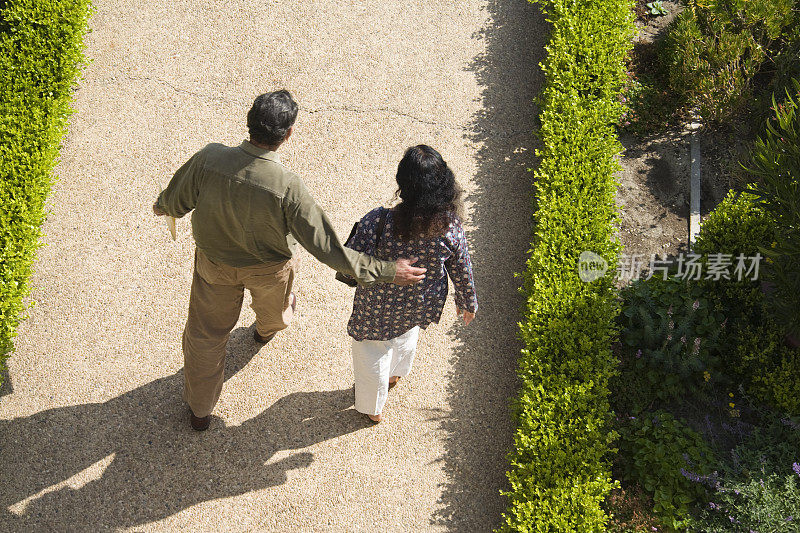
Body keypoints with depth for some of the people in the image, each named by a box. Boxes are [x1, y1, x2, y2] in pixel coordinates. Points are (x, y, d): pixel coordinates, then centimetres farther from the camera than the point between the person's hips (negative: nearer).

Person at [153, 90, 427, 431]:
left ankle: (199, 410, 42)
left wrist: (161, 207, 15)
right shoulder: (288, 188, -39)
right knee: (272, 306, 36)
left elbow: (174, 202, -11)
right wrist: (386, 270, -27)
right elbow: (326, 248, -33)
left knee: (205, 334, 23)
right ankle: (266, 329, 72)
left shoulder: (209, 159, -31)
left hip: (214, 262, 2)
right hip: (268, 268, -2)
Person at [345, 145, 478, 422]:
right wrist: (467, 302, 9)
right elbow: (462, 270, -10)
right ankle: (394, 374, 69)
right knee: (406, 337, 38)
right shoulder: (451, 227, -26)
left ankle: (372, 408, 54)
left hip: (378, 310, -3)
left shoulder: (377, 222, -38)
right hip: (422, 305, 3)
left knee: (372, 352, 28)